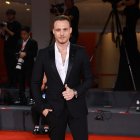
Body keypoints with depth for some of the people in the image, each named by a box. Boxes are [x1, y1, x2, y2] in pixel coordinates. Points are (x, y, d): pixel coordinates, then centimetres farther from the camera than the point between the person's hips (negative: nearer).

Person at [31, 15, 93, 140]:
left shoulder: (80, 52, -2)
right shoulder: (44, 54, -2)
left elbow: (89, 79, 4)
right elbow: (35, 82, 5)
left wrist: (75, 92, -13)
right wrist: (42, 107, -1)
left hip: (76, 107, 0)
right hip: (54, 109, 1)